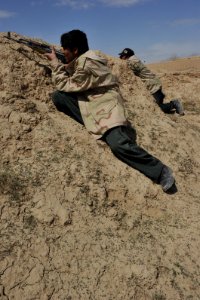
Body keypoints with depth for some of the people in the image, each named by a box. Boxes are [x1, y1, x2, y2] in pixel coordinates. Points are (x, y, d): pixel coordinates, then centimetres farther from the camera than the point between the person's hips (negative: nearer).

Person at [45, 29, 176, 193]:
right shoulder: (82, 60, 13)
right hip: (89, 103, 10)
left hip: (106, 106, -10)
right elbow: (70, 76, 17)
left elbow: (64, 84, -10)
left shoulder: (87, 65, -18)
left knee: (118, 144, -30)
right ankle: (96, 124, -7)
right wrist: (58, 65, 10)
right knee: (58, 96, -5)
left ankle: (160, 171, -15)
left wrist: (55, 62, 0)